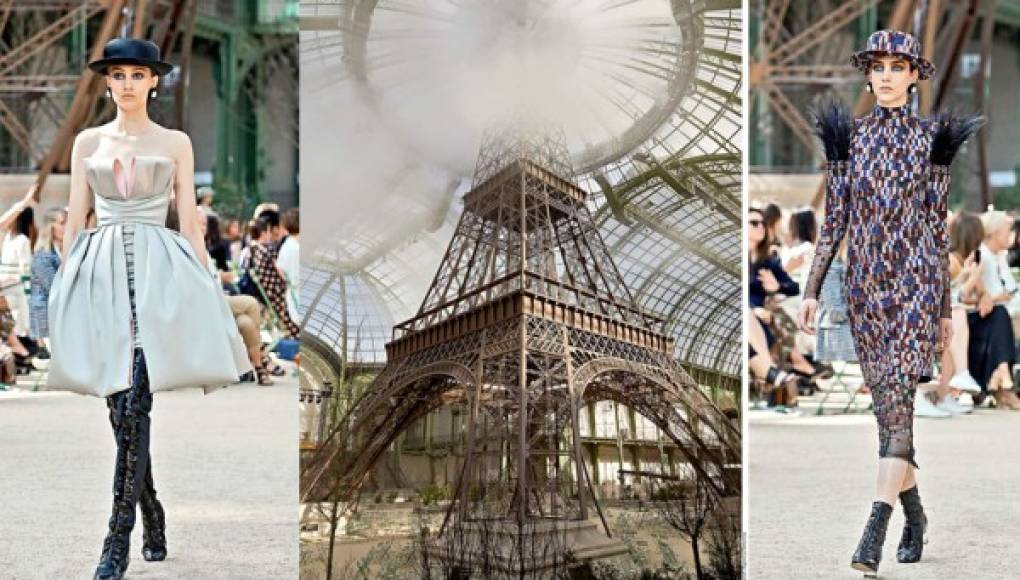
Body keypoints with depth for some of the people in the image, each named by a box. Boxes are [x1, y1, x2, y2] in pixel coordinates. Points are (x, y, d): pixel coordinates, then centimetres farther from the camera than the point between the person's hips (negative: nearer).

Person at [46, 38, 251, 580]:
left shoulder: (175, 143, 8)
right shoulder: (87, 142, 12)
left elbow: (189, 220, 8)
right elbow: (74, 218, 12)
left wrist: (204, 286, 3)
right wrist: (65, 284, 6)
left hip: (158, 270, -3)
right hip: (100, 269, 3)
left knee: (135, 406, -13)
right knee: (120, 407, 4)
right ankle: (153, 520, 18)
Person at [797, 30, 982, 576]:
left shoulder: (930, 138, 2)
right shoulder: (850, 136, 7)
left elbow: (939, 226, 4)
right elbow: (833, 220, 7)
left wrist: (945, 308, 5)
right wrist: (811, 289, 0)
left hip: (915, 279, -3)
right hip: (865, 281, 3)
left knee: (896, 400, -15)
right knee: (888, 406, 8)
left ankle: (873, 532, -21)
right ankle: (914, 514, 25)